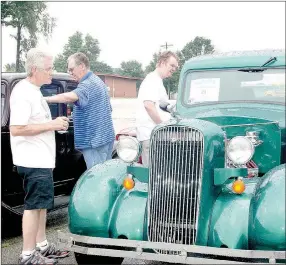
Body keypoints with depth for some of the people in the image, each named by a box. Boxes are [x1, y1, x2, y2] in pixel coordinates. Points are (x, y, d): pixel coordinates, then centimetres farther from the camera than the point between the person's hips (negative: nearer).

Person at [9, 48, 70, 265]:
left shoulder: (33, 90, 14)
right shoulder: (23, 92, -18)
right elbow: (16, 129, -25)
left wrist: (55, 123, 8)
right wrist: (51, 125, -21)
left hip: (41, 159, 10)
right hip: (33, 161, -10)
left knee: (41, 204, 15)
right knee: (34, 205, -3)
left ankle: (42, 246, 26)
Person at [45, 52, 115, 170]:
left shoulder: (88, 84, -17)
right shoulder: (99, 82, 16)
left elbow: (70, 97, -37)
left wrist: (45, 98, -35)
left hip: (95, 140, -10)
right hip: (106, 137, 10)